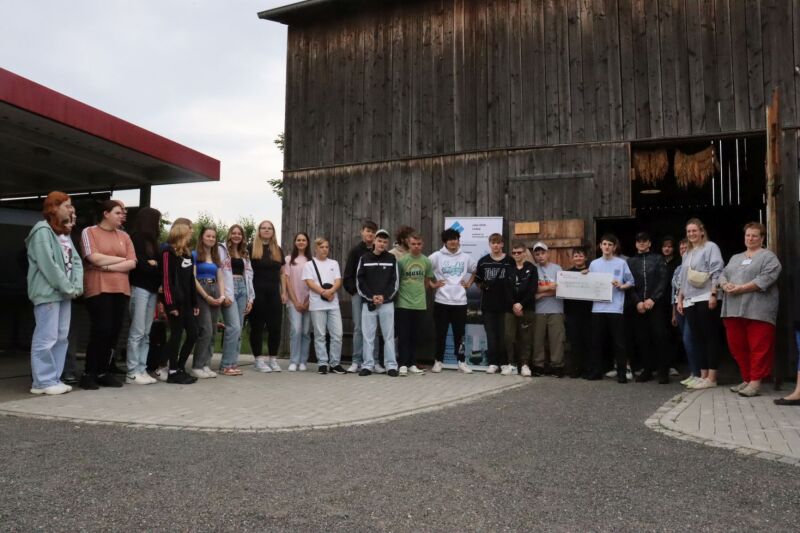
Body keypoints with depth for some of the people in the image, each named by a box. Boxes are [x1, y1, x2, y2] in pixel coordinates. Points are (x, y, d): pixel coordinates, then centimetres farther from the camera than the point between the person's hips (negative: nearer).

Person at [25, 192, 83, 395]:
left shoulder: (65, 234, 19)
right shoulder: (42, 231, -8)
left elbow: (76, 261, 12)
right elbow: (48, 265, -17)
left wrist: (77, 286, -4)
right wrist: (68, 288, -14)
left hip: (64, 293, 9)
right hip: (48, 293, -9)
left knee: (61, 337, 10)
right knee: (46, 338, -7)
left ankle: (54, 378, 17)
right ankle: (44, 381, 0)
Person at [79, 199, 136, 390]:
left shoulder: (124, 236, 14)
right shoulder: (89, 232, 2)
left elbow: (132, 263, 4)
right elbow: (95, 259, -12)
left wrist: (108, 266, -9)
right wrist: (120, 258, -2)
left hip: (121, 289, 5)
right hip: (98, 289, -5)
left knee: (114, 332, 4)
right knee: (101, 330, -9)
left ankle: (103, 372, 13)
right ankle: (89, 373, 3)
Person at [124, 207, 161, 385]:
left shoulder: (151, 240, 19)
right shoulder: (136, 238, -4)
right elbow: (138, 263, -11)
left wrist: (151, 264, -4)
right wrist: (153, 265, 2)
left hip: (152, 289, 8)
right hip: (140, 288, -8)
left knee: (146, 334, 5)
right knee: (137, 332, -8)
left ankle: (141, 370, 7)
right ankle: (132, 373, -5)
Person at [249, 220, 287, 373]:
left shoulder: (278, 250, 14)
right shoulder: (251, 249, 2)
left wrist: (284, 293, 8)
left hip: (274, 293, 4)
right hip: (257, 292, -4)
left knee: (275, 326, 3)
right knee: (257, 326, 1)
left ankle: (273, 359, 13)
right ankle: (259, 360, 8)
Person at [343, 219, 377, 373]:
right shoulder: (355, 251, 4)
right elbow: (348, 275, 1)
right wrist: (353, 290, -8)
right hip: (358, 294, -1)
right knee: (358, 328, 1)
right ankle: (356, 361, 6)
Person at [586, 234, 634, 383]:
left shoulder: (621, 263, 4)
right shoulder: (594, 264, 12)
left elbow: (631, 282, 5)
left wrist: (621, 286, -13)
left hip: (615, 308, -3)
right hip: (598, 308, 3)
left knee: (619, 342, 0)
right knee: (597, 342, 7)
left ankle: (622, 373, 6)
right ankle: (596, 371, 14)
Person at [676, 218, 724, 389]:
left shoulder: (710, 247, 1)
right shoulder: (687, 254, 23)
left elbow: (716, 272, -9)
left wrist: (713, 294, -17)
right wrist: (680, 299, 18)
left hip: (706, 299, -7)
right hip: (690, 301, 7)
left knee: (710, 337, -5)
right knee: (697, 338, 6)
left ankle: (711, 377, -4)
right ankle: (703, 375, 10)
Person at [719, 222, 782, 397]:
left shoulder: (768, 257, 3)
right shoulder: (735, 258, 25)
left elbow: (766, 279, -11)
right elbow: (723, 274, 17)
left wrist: (741, 288, -16)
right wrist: (725, 285, -6)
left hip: (757, 310, -6)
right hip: (734, 309, 7)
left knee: (758, 347, -6)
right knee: (737, 346, 8)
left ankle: (755, 383, -4)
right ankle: (746, 379, 18)